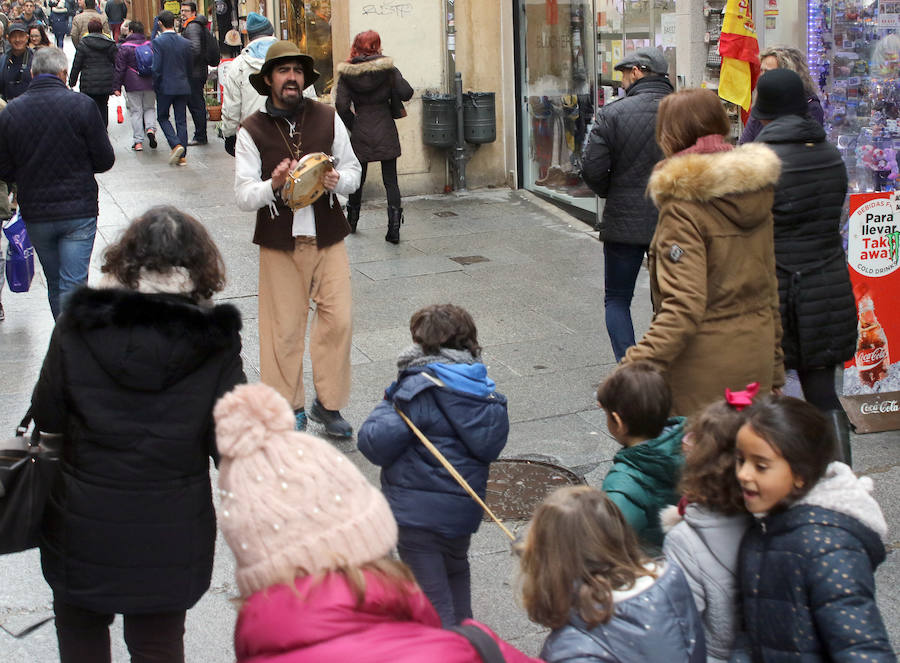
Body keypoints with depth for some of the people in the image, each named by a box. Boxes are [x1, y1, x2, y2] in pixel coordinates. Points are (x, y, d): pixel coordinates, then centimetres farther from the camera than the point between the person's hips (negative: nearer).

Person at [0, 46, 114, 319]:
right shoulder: (81, 105, -9)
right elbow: (105, 161, -6)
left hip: (35, 214, 3)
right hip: (79, 210, -3)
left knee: (54, 285, 17)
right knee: (73, 284, -2)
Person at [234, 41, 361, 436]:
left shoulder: (328, 119, 4)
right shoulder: (251, 131, -3)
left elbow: (353, 171, 10)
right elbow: (243, 195, -7)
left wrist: (337, 180, -13)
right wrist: (272, 184, -27)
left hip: (327, 238, 2)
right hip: (279, 243, -2)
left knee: (338, 320, -2)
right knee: (283, 327, 3)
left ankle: (327, 403, 14)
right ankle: (289, 407, 19)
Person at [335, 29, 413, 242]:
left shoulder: (347, 73, -3)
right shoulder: (387, 68, -6)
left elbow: (341, 105, -10)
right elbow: (406, 93, -15)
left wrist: (353, 125, 5)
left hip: (360, 132, 1)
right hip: (386, 132, -1)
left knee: (358, 177, 18)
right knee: (390, 180, 3)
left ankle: (351, 221, 33)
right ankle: (394, 227, -7)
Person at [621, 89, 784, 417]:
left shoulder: (684, 206, -16)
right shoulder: (756, 191, 6)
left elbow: (684, 306, -24)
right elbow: (769, 288, 14)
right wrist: (775, 371, 22)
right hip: (756, 359, 7)